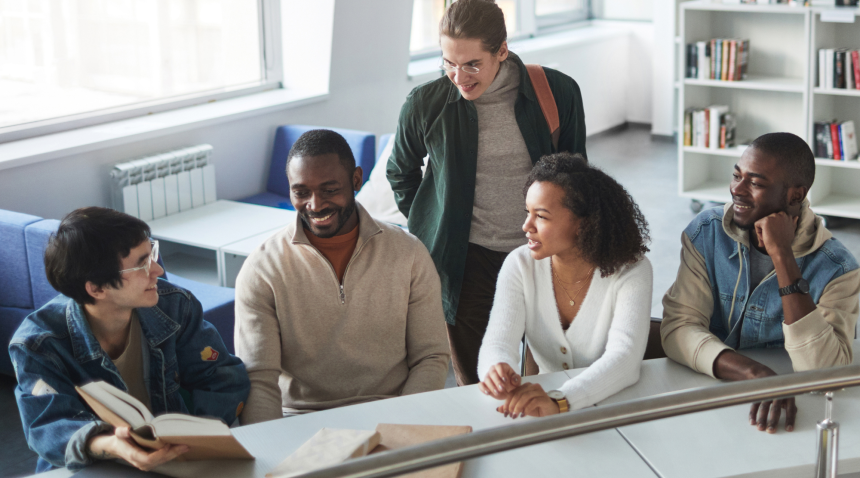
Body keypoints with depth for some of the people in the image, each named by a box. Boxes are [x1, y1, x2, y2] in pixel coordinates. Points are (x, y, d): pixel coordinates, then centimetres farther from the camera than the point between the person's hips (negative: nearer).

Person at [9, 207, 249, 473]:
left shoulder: (175, 306, -3)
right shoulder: (35, 347, -13)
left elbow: (224, 377, 0)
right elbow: (49, 426, -22)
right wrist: (106, 446, -44)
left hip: (175, 460, 3)